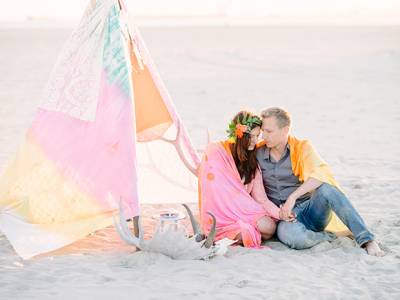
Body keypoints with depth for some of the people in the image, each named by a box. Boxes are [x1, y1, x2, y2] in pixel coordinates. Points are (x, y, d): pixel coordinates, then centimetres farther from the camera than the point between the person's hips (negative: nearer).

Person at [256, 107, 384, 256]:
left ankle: (366, 239, -31)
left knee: (325, 188, -34)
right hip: (283, 216, 0)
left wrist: (293, 196, -29)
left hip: (312, 211, 0)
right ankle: (330, 237, -11)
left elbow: (321, 173, -20)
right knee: (289, 236, -38)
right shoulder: (257, 153, 6)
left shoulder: (301, 147, -1)